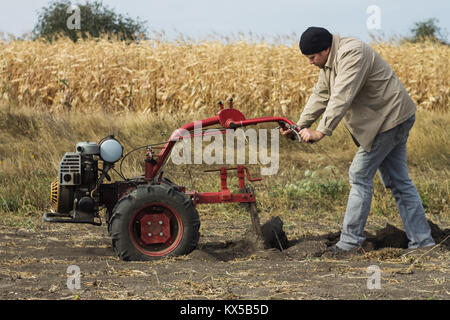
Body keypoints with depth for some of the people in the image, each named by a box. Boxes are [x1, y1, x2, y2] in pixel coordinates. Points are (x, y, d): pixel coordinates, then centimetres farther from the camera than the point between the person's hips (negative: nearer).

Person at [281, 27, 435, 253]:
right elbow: (320, 95, 13)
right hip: (392, 118, 10)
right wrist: (300, 125, 2)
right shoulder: (329, 61, 9)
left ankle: (350, 241, -3)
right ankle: (421, 239, 12)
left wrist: (321, 132, -34)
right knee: (397, 180, 10)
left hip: (390, 117, -10)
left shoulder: (352, 54, -24)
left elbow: (342, 97, -31)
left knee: (360, 175, -7)